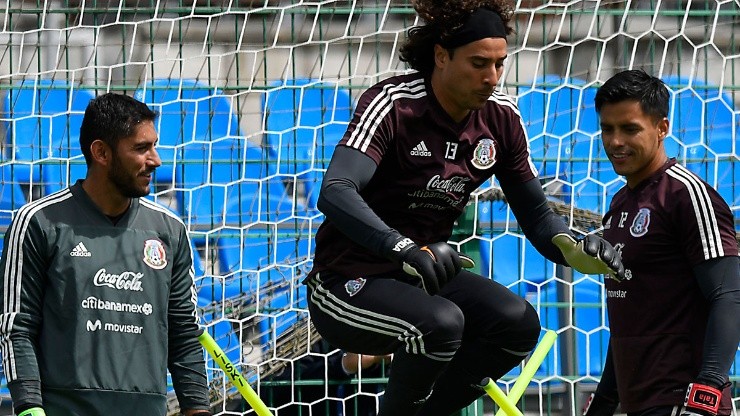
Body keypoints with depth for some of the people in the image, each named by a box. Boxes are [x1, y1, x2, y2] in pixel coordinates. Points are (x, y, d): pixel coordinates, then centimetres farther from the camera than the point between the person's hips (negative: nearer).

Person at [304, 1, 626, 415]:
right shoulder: (393, 104, -20)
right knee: (441, 323, -33)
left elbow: (537, 216, 5)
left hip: (427, 277, 7)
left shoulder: (501, 117, -1)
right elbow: (335, 194, -34)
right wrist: (405, 249, -50)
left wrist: (576, 251, -18)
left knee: (519, 323, -15)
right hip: (349, 283, -7)